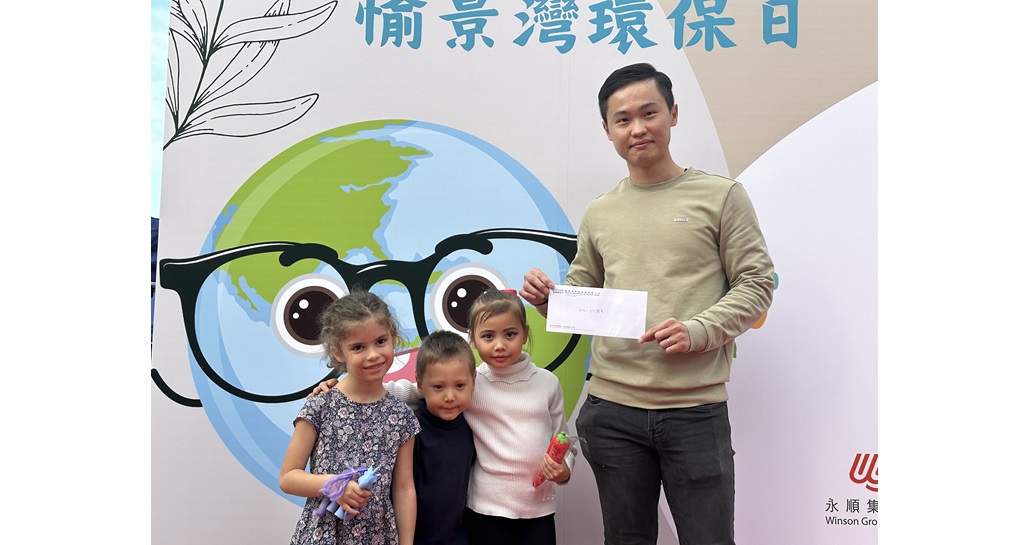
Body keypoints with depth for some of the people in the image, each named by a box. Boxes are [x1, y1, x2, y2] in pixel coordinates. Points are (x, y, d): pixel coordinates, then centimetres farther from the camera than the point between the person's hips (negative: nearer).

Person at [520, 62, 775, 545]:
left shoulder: (721, 196, 1)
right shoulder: (599, 213, 12)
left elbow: (756, 284, -2)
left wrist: (698, 330, -17)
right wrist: (546, 298, -4)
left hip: (696, 409, -3)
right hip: (612, 410, 4)